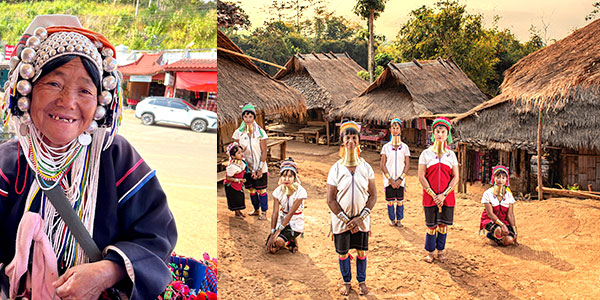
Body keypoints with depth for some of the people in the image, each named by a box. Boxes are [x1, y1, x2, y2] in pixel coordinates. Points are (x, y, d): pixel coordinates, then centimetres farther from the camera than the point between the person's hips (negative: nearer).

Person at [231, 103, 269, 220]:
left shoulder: (260, 132, -8)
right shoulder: (238, 132, -4)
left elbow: (264, 152, -5)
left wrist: (260, 169, -11)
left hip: (260, 168, -2)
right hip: (247, 168, 2)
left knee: (261, 190, 2)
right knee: (251, 190, 12)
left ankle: (264, 212, 14)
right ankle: (256, 210, 30)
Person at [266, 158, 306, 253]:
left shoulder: (300, 191, -20)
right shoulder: (278, 191, -8)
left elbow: (291, 213, -22)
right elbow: (275, 213, -11)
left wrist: (278, 231, -24)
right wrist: (272, 234, -17)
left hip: (295, 223, -4)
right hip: (282, 220, 4)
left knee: (279, 241, -27)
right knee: (271, 249, -9)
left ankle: (292, 240, 3)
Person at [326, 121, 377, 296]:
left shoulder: (366, 168, -4)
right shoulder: (336, 169, -9)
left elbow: (373, 196, -2)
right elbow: (330, 200, -9)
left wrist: (360, 218, -13)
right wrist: (346, 220, -14)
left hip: (362, 219, 1)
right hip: (341, 219, -1)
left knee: (361, 251, 12)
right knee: (343, 252, 11)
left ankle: (361, 281, 33)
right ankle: (346, 282, 32)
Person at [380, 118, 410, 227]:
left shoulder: (404, 147, 4)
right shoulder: (386, 147, 2)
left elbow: (407, 165, 2)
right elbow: (382, 165, 0)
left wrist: (400, 179, -9)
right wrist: (390, 179, -9)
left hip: (400, 180, 0)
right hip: (388, 180, 0)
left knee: (400, 201, 3)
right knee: (390, 201, 4)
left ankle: (399, 220, 17)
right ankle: (392, 219, 19)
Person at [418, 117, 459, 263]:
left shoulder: (451, 154, 6)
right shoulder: (426, 153, 0)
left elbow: (456, 177, 1)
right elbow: (421, 176, -5)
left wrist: (444, 195, -11)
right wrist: (433, 195, -12)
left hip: (447, 197, 2)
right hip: (430, 196, -2)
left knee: (443, 224, 8)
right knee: (432, 225, 3)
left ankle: (440, 251, 23)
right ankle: (430, 252, 18)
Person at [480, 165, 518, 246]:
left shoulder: (509, 195, 0)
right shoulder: (488, 193, -10)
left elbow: (510, 215, -1)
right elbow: (490, 213, -15)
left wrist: (514, 230, -10)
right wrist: (502, 225, -26)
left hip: (504, 220, 3)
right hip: (490, 220, -3)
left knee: (509, 240, -24)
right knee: (499, 230, -37)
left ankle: (496, 239, 11)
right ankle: (492, 236, -1)